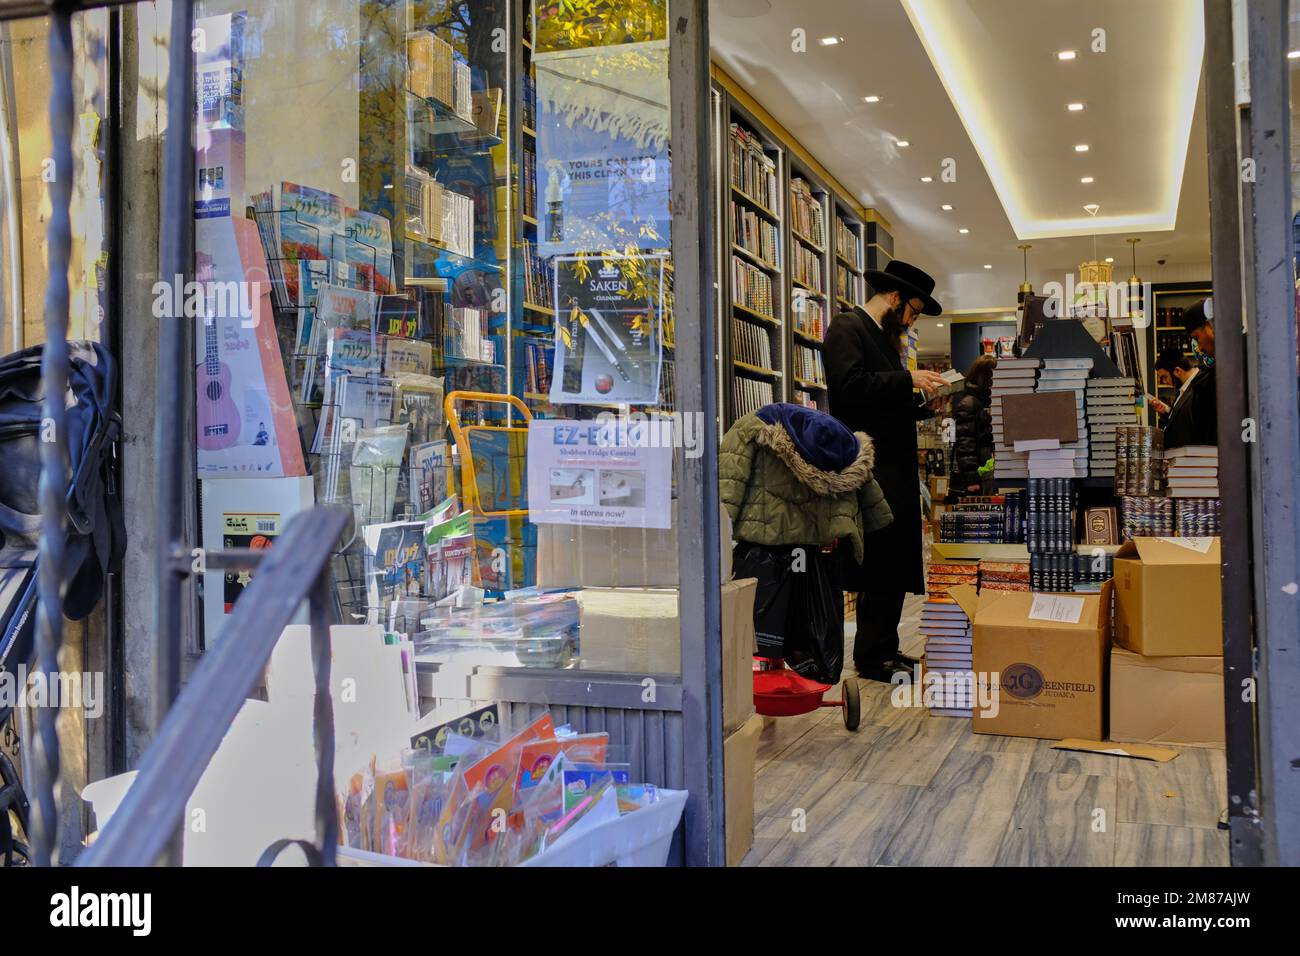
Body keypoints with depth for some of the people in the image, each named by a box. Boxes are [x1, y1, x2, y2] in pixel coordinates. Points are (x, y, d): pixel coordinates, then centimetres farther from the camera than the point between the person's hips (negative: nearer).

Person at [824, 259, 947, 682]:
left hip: (895, 469, 10)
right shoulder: (847, 327, -6)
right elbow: (850, 385, -21)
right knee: (879, 566, -7)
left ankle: (885, 649, 19)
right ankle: (870, 658, 2)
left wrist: (924, 404, 11)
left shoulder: (885, 337, 23)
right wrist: (908, 379, -17)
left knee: (896, 564, 11)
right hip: (869, 469, -10)